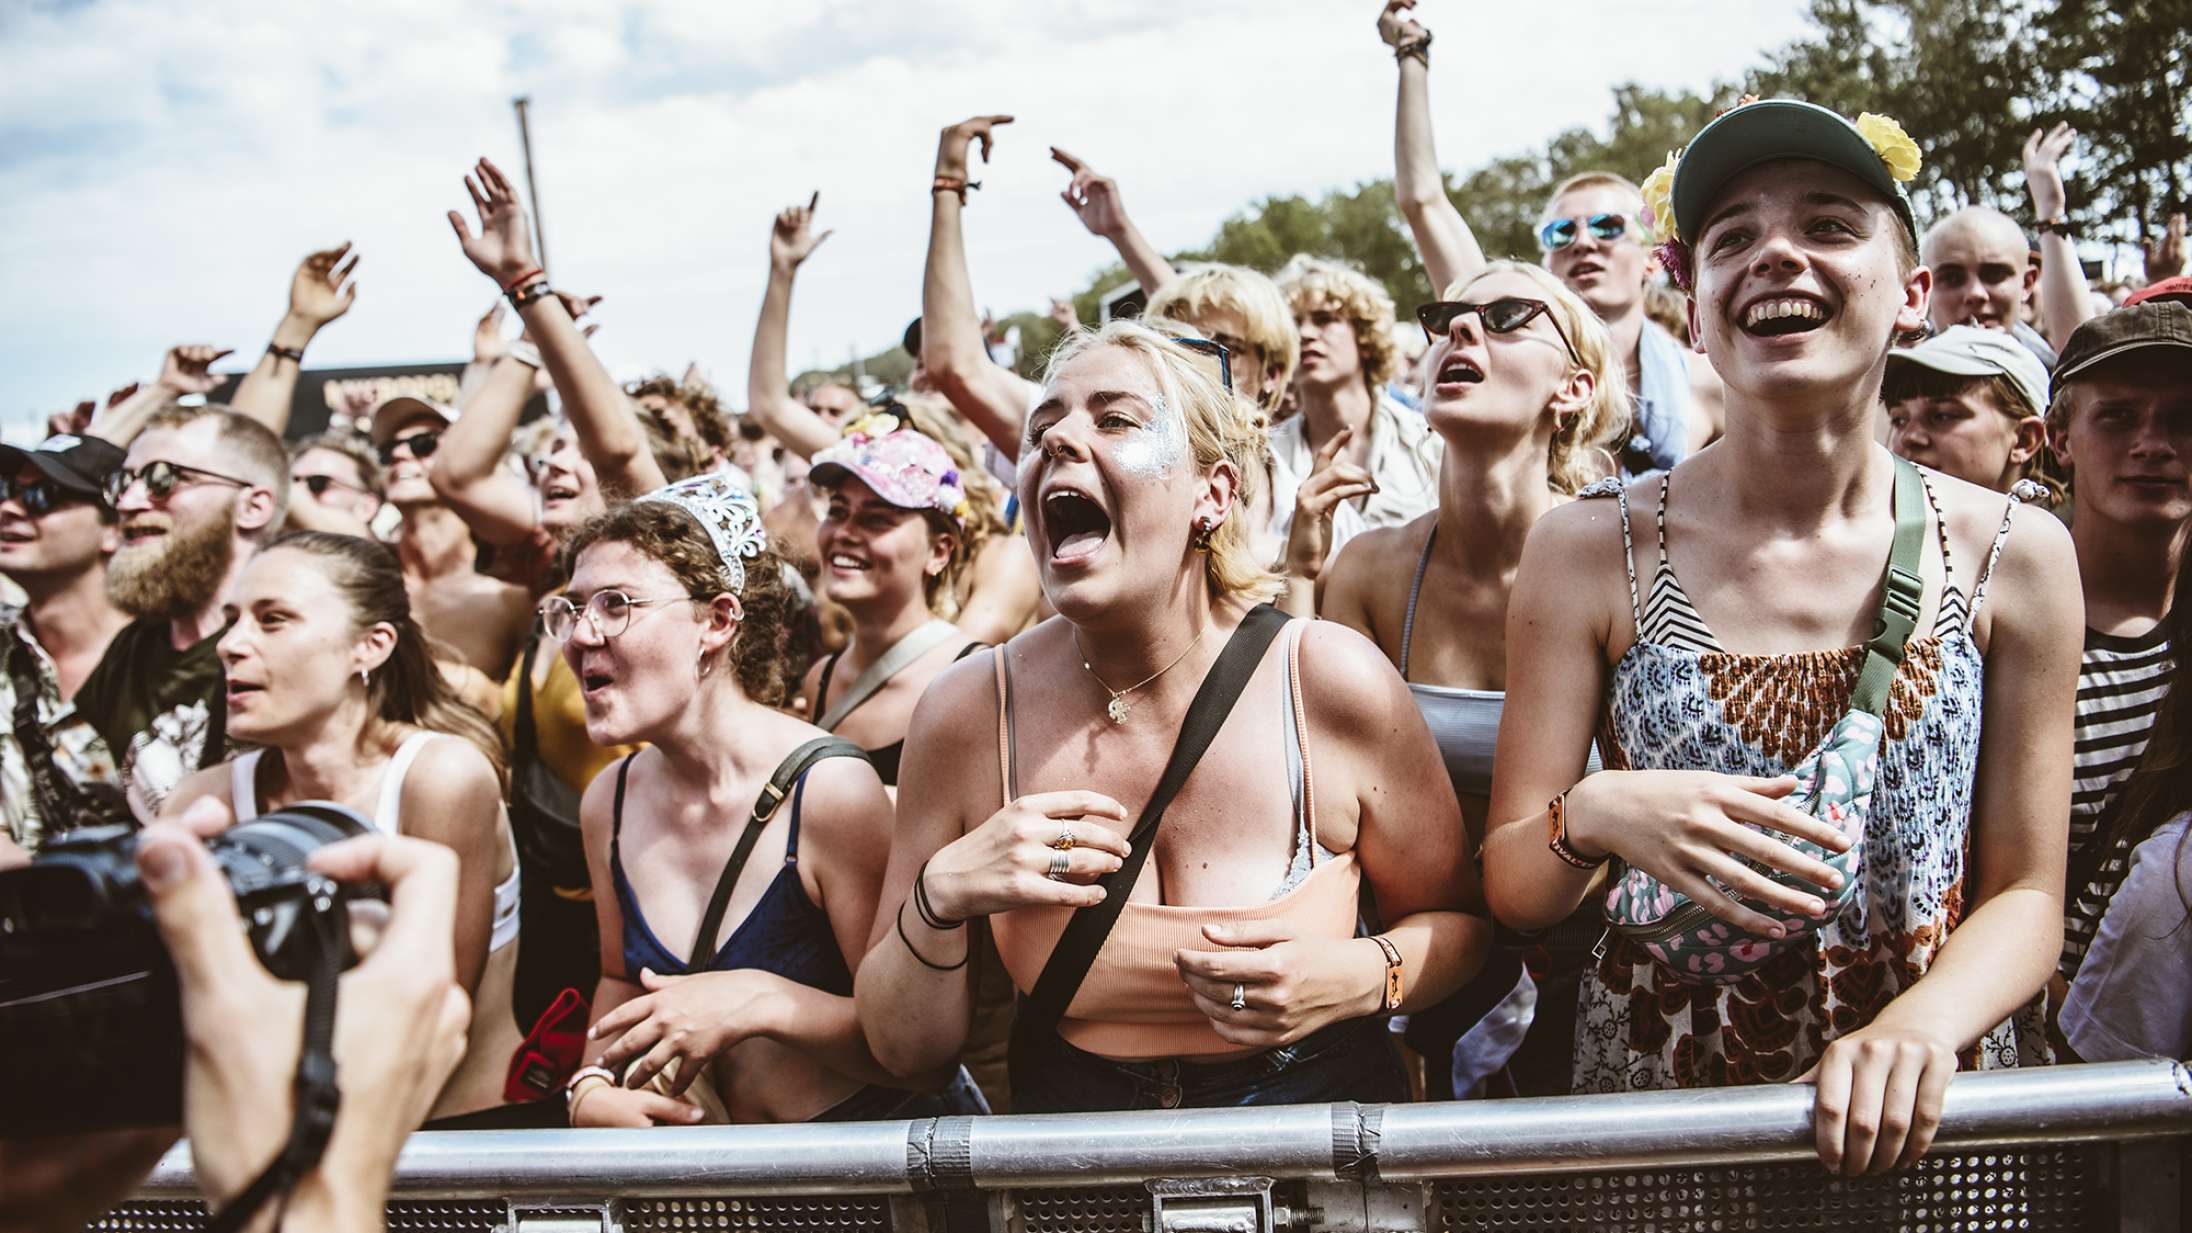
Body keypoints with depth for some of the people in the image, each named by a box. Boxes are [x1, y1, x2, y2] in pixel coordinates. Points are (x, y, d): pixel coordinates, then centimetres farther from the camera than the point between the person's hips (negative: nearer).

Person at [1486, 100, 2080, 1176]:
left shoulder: (2014, 555, -2)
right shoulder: (1591, 549, -4)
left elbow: (2023, 896, 1)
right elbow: (1511, 892, -2)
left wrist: (1914, 1027, -16)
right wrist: (1591, 817, -21)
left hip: (1925, 1120, 1)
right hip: (1658, 1103, 0)